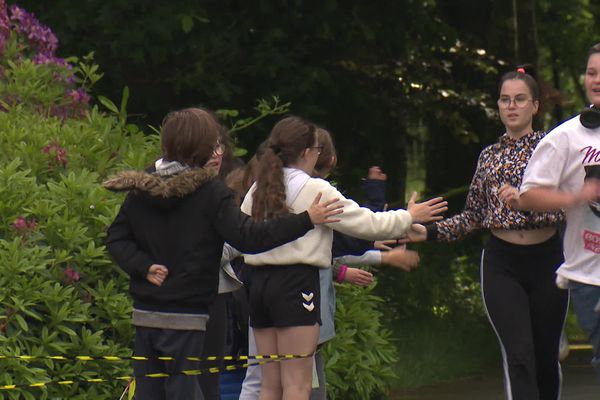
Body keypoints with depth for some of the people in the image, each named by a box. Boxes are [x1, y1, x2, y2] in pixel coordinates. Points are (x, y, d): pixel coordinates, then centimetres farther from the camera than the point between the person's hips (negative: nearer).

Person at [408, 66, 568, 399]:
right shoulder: (489, 156, 11)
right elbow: (473, 217, 15)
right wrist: (428, 232, 3)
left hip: (546, 259, -1)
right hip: (502, 264, 1)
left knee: (546, 355, 8)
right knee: (518, 356, -14)